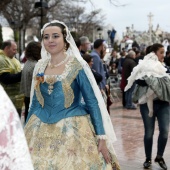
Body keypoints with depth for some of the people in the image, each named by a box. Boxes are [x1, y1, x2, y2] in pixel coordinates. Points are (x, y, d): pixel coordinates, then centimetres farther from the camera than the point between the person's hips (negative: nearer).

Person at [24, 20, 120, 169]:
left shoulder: (77, 65, -7)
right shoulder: (39, 67, 6)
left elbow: (93, 102, -7)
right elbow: (35, 103, 13)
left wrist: (101, 137, -11)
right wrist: (25, 133, 13)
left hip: (73, 130, -4)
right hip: (41, 132, 4)